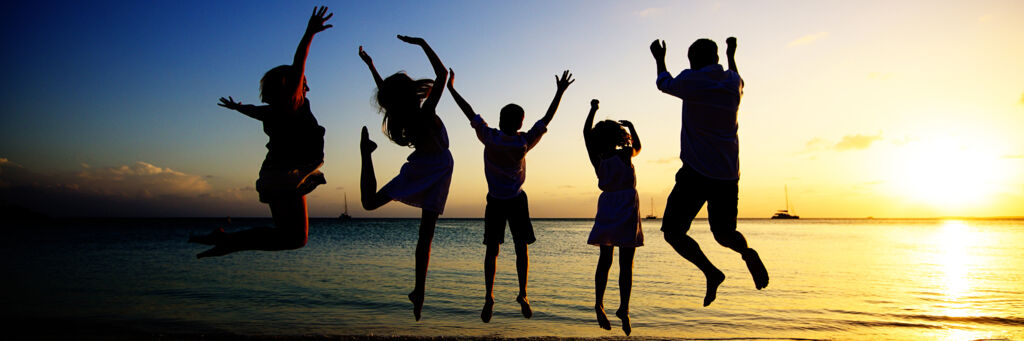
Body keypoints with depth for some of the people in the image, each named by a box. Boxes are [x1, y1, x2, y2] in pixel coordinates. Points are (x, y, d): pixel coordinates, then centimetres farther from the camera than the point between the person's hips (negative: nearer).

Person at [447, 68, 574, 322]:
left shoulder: (489, 138, -14)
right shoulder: (523, 143, -14)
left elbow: (470, 113, -7)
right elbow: (546, 119, -6)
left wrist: (451, 88, 1)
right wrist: (560, 92, 1)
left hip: (494, 202, 1)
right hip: (517, 201, -1)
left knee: (492, 250, 2)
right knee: (521, 248, 6)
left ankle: (489, 296, -8)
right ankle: (522, 295, 0)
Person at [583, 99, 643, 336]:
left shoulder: (597, 160, 3)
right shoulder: (624, 155, -5)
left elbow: (586, 133, 13)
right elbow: (638, 146, 16)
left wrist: (593, 110, 19)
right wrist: (631, 126, 27)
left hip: (607, 209, 4)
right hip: (627, 211, -4)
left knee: (605, 260, 12)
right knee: (625, 263, -2)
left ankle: (599, 303, 3)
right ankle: (623, 309, -8)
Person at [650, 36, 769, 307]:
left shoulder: (690, 80, -4)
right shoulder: (732, 82, 8)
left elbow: (664, 84, 19)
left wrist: (659, 59, 36)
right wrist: (731, 55, 49)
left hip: (696, 173, -5)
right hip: (728, 173, 5)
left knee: (673, 232, 0)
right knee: (723, 232, 18)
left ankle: (711, 272, -16)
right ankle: (747, 252, -11)